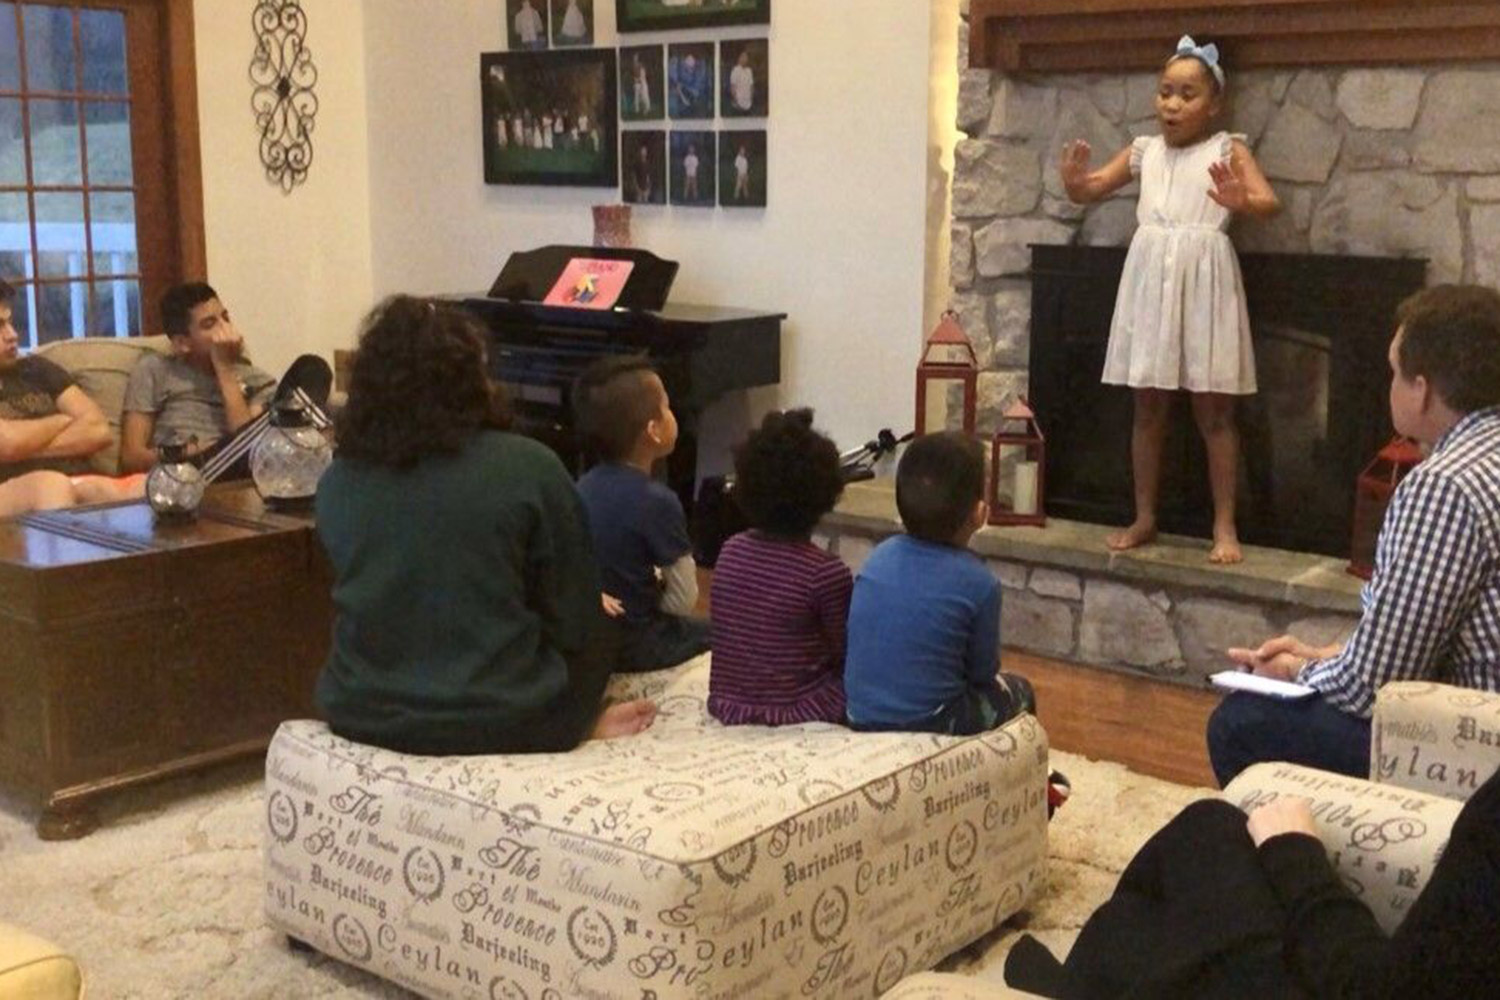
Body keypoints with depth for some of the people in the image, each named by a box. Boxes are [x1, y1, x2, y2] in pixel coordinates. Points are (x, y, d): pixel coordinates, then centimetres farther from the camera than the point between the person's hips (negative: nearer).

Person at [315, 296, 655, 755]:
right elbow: (575, 619, -5)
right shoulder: (530, 469, -12)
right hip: (495, 723, -4)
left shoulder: (336, 483, 0)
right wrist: (580, 715, 15)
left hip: (361, 717, 5)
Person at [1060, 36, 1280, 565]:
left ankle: (1225, 526, 9)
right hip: (1151, 275, 4)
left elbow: (1271, 202, -12)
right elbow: (1090, 191, 13)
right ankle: (1144, 517, 19)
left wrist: (1242, 202, -35)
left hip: (1203, 278, -4)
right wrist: (1073, 180, -11)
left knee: (1213, 409, 1)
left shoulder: (1227, 149, 0)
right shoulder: (1145, 150, 11)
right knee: (1148, 406, 9)